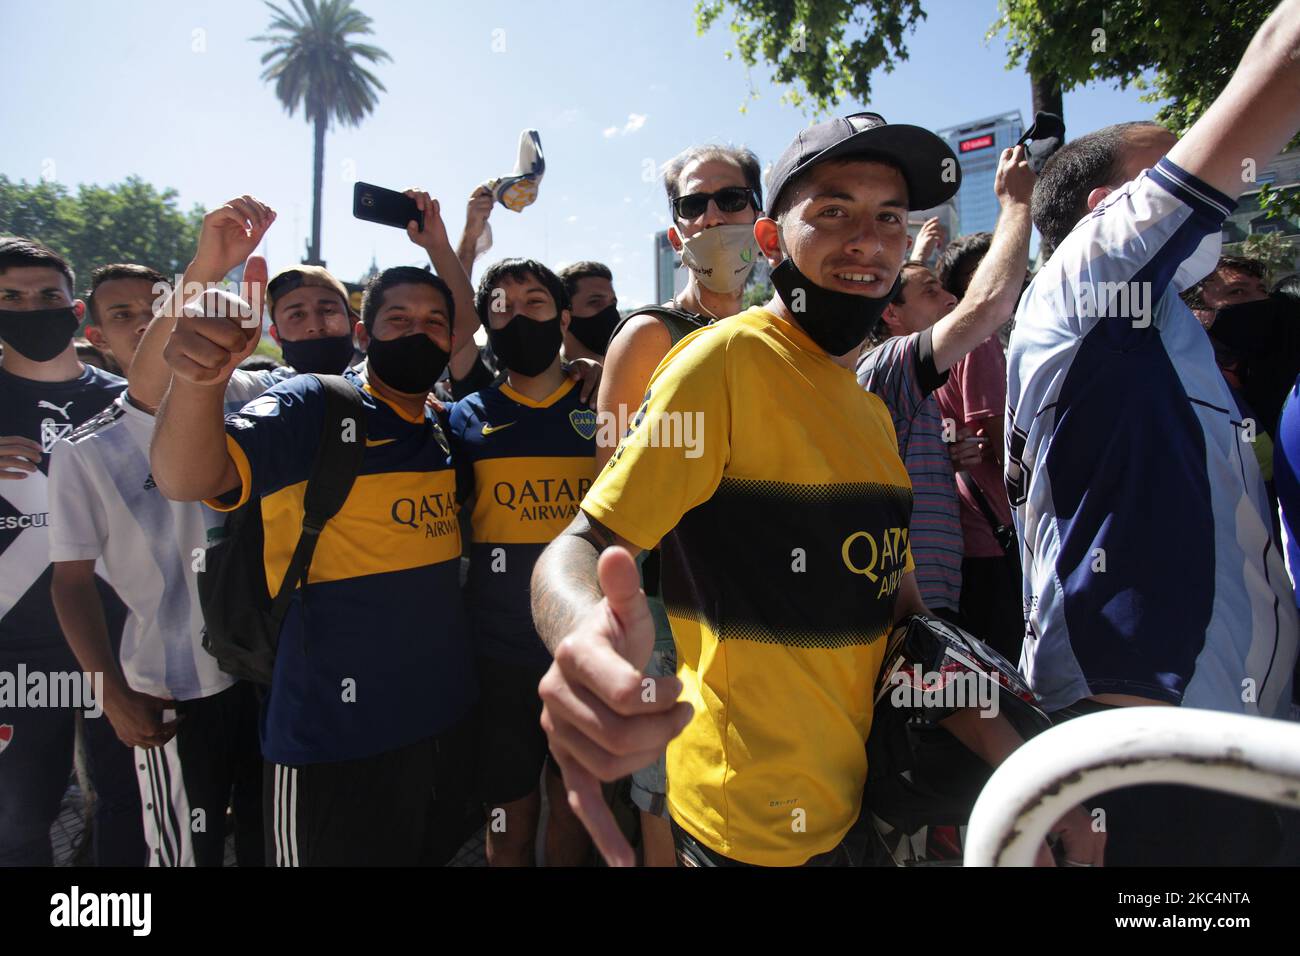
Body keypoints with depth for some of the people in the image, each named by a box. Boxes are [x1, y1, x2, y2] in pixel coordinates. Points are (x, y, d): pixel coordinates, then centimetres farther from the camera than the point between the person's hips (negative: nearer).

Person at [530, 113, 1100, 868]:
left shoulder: (872, 411, 9)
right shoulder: (728, 360, -17)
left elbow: (901, 612, 9)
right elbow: (579, 550, -23)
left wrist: (1023, 764, -1)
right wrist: (586, 635, -45)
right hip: (753, 833, -8)